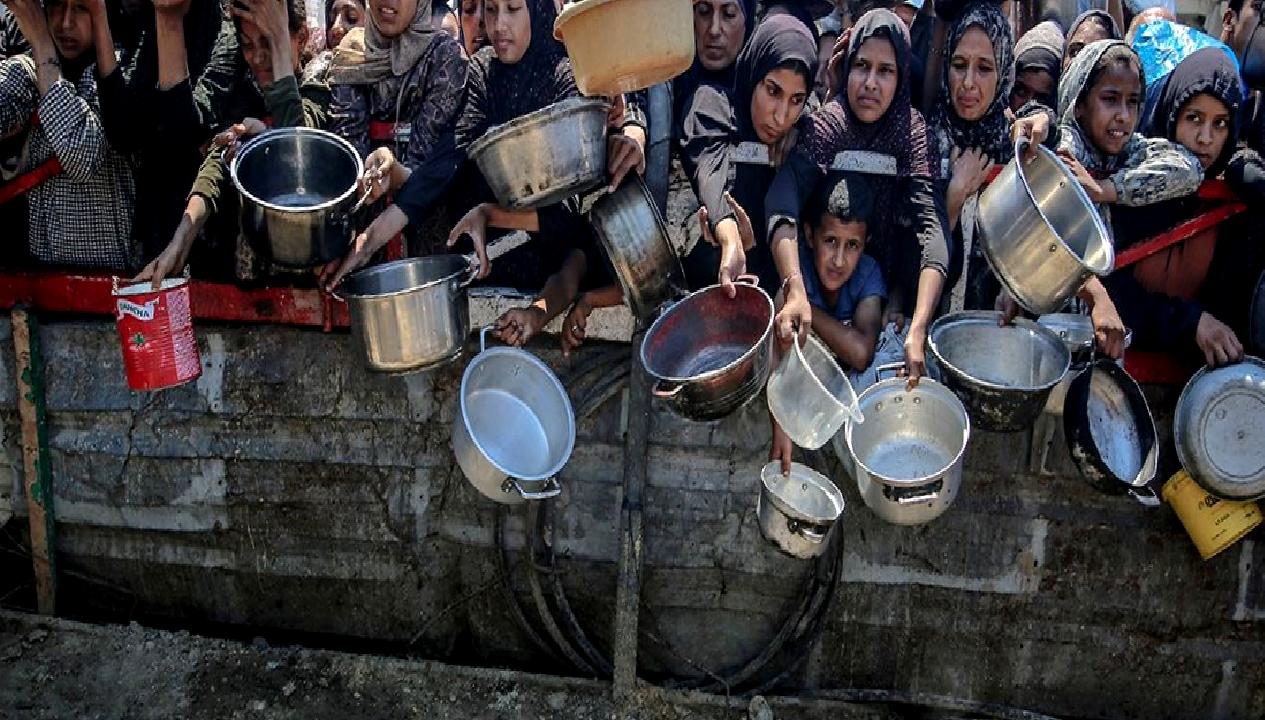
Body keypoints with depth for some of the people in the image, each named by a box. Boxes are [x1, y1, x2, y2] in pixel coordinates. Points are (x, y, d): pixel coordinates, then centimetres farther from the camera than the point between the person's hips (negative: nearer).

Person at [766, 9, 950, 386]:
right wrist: (796, 290, -51)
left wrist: (918, 330, -41)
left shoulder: (913, 129, -13)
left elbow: (932, 225, -26)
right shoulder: (825, 124, -15)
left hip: (889, 278, 0)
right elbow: (783, 200, -33)